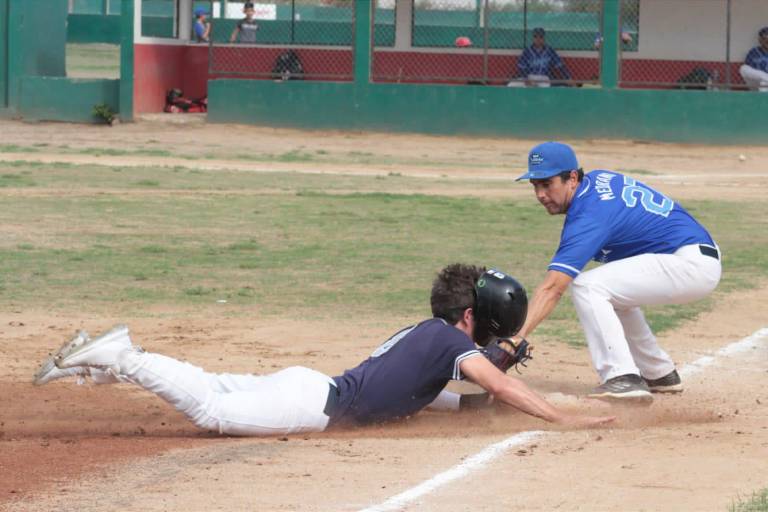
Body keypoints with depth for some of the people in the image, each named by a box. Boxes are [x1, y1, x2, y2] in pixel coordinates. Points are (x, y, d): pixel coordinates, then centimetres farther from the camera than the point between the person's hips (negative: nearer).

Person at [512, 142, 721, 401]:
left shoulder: (589, 217, -18)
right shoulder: (597, 179, 8)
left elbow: (552, 289, -27)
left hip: (694, 265, -10)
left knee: (588, 286, -18)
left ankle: (623, 378, -23)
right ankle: (659, 375, 25)